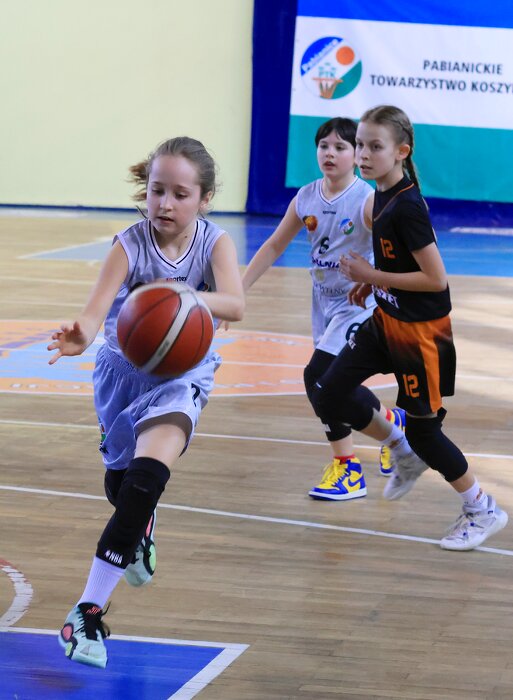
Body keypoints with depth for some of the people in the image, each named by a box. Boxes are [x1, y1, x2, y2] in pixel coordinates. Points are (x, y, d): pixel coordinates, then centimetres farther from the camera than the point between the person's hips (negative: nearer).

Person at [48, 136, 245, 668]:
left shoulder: (214, 242, -16)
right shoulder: (129, 246, -19)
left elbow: (235, 305, -33)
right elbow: (97, 307, -35)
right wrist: (80, 336, -59)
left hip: (183, 371, -2)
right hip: (124, 368, 2)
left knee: (149, 471, -26)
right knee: (119, 485, 18)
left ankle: (90, 610, -26)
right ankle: (141, 529, 60)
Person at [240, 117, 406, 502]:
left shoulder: (368, 200, -18)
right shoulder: (306, 199, -1)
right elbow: (274, 246, 9)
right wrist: (237, 290, 6)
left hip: (358, 303, -6)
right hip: (324, 302, 6)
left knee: (318, 376, -18)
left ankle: (348, 469, -4)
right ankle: (392, 421, 41)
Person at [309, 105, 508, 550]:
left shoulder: (407, 207, -25)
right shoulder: (383, 196, 2)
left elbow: (436, 278, -25)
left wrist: (374, 276, -20)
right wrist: (371, 281, 6)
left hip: (420, 330, -9)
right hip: (387, 319, 9)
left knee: (423, 430, 2)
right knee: (331, 397, 5)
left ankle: (484, 511, 21)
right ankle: (404, 456, 26)